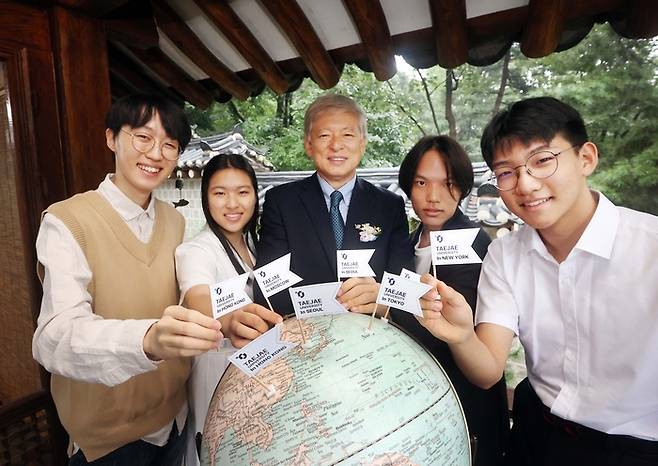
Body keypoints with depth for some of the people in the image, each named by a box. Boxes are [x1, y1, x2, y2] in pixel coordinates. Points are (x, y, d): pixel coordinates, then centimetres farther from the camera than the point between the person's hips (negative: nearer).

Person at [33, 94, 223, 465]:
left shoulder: (175, 221, 1)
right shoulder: (67, 222, -18)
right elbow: (56, 338, -31)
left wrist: (224, 320, -10)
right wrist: (149, 340, -49)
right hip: (107, 433, -5)